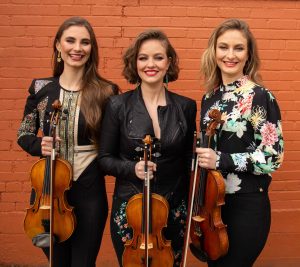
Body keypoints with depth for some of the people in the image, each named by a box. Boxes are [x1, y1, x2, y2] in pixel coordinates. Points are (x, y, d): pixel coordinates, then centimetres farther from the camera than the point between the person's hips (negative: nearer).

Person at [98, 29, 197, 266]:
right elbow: (105, 158, -2)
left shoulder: (186, 107, -1)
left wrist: (191, 207, 5)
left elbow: (189, 158, 6)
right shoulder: (118, 105, -7)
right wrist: (133, 168, -20)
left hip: (175, 209, 2)